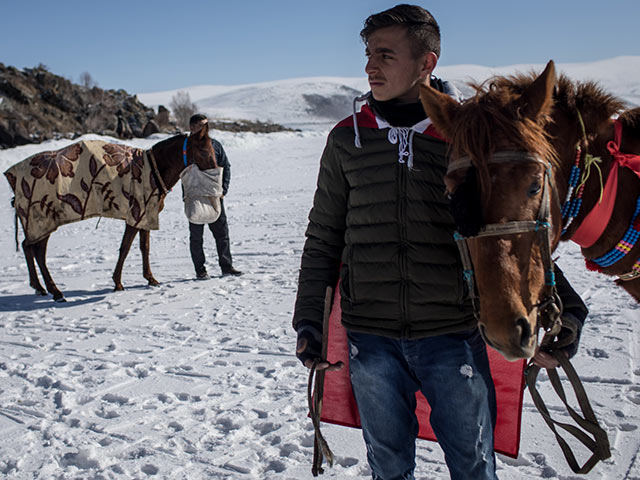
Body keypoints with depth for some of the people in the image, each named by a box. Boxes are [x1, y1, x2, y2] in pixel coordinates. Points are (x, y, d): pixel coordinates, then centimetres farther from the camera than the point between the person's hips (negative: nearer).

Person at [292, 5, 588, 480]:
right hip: (371, 339, 2)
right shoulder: (347, 139, 2)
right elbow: (323, 239, 7)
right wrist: (309, 321, 3)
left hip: (453, 337, -1)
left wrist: (563, 309, -6)